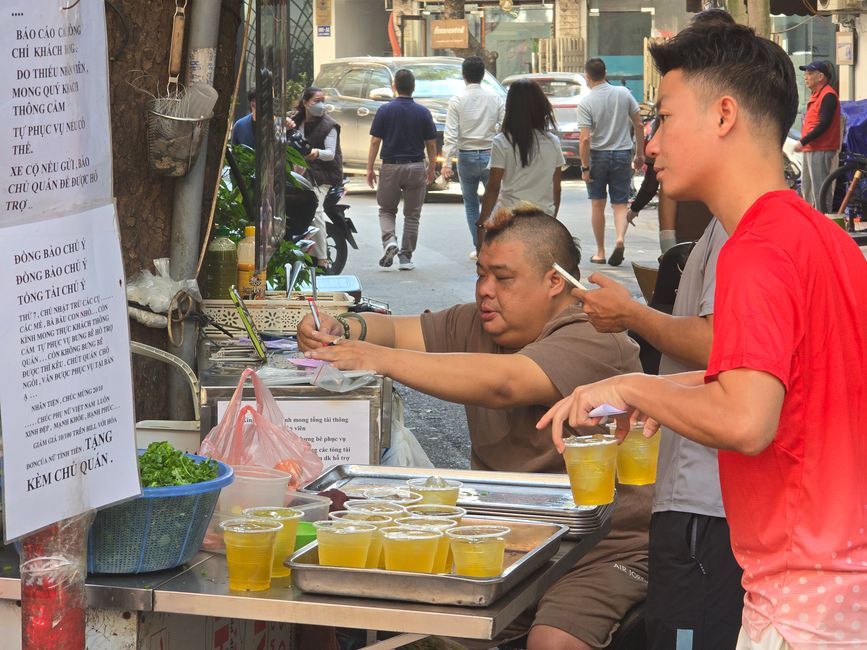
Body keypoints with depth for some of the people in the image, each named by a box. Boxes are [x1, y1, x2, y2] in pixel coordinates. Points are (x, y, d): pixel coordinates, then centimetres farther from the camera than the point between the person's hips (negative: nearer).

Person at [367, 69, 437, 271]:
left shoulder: (385, 111, -4)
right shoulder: (423, 112, -1)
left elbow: (375, 142, -5)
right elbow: (431, 144, 2)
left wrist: (370, 169, 2)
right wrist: (431, 169, 12)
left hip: (391, 167, -1)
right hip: (416, 167, 1)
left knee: (386, 209, 15)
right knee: (412, 214, 9)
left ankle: (389, 241, -10)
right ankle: (406, 257, 8)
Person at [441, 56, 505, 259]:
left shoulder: (457, 100, -5)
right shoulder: (495, 99, 1)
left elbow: (451, 134, -10)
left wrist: (447, 162, -11)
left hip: (467, 156, -1)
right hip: (490, 155, 1)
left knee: (471, 204, 11)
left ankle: (479, 247, 11)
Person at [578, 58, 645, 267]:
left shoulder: (586, 103, -12)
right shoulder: (624, 93, -2)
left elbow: (584, 139, -17)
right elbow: (638, 126, 1)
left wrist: (585, 167, -10)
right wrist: (640, 154, 11)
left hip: (598, 155, -2)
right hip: (623, 155, 2)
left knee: (597, 205, 11)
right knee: (620, 205, 7)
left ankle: (600, 252, 16)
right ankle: (620, 239, -20)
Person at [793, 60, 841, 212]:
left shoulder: (828, 95, -14)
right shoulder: (815, 94, 17)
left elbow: (824, 125, -21)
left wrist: (803, 142, -21)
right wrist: (804, 143, 12)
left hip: (821, 150, -11)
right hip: (810, 149, 11)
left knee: (819, 189, -9)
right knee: (806, 188, 17)